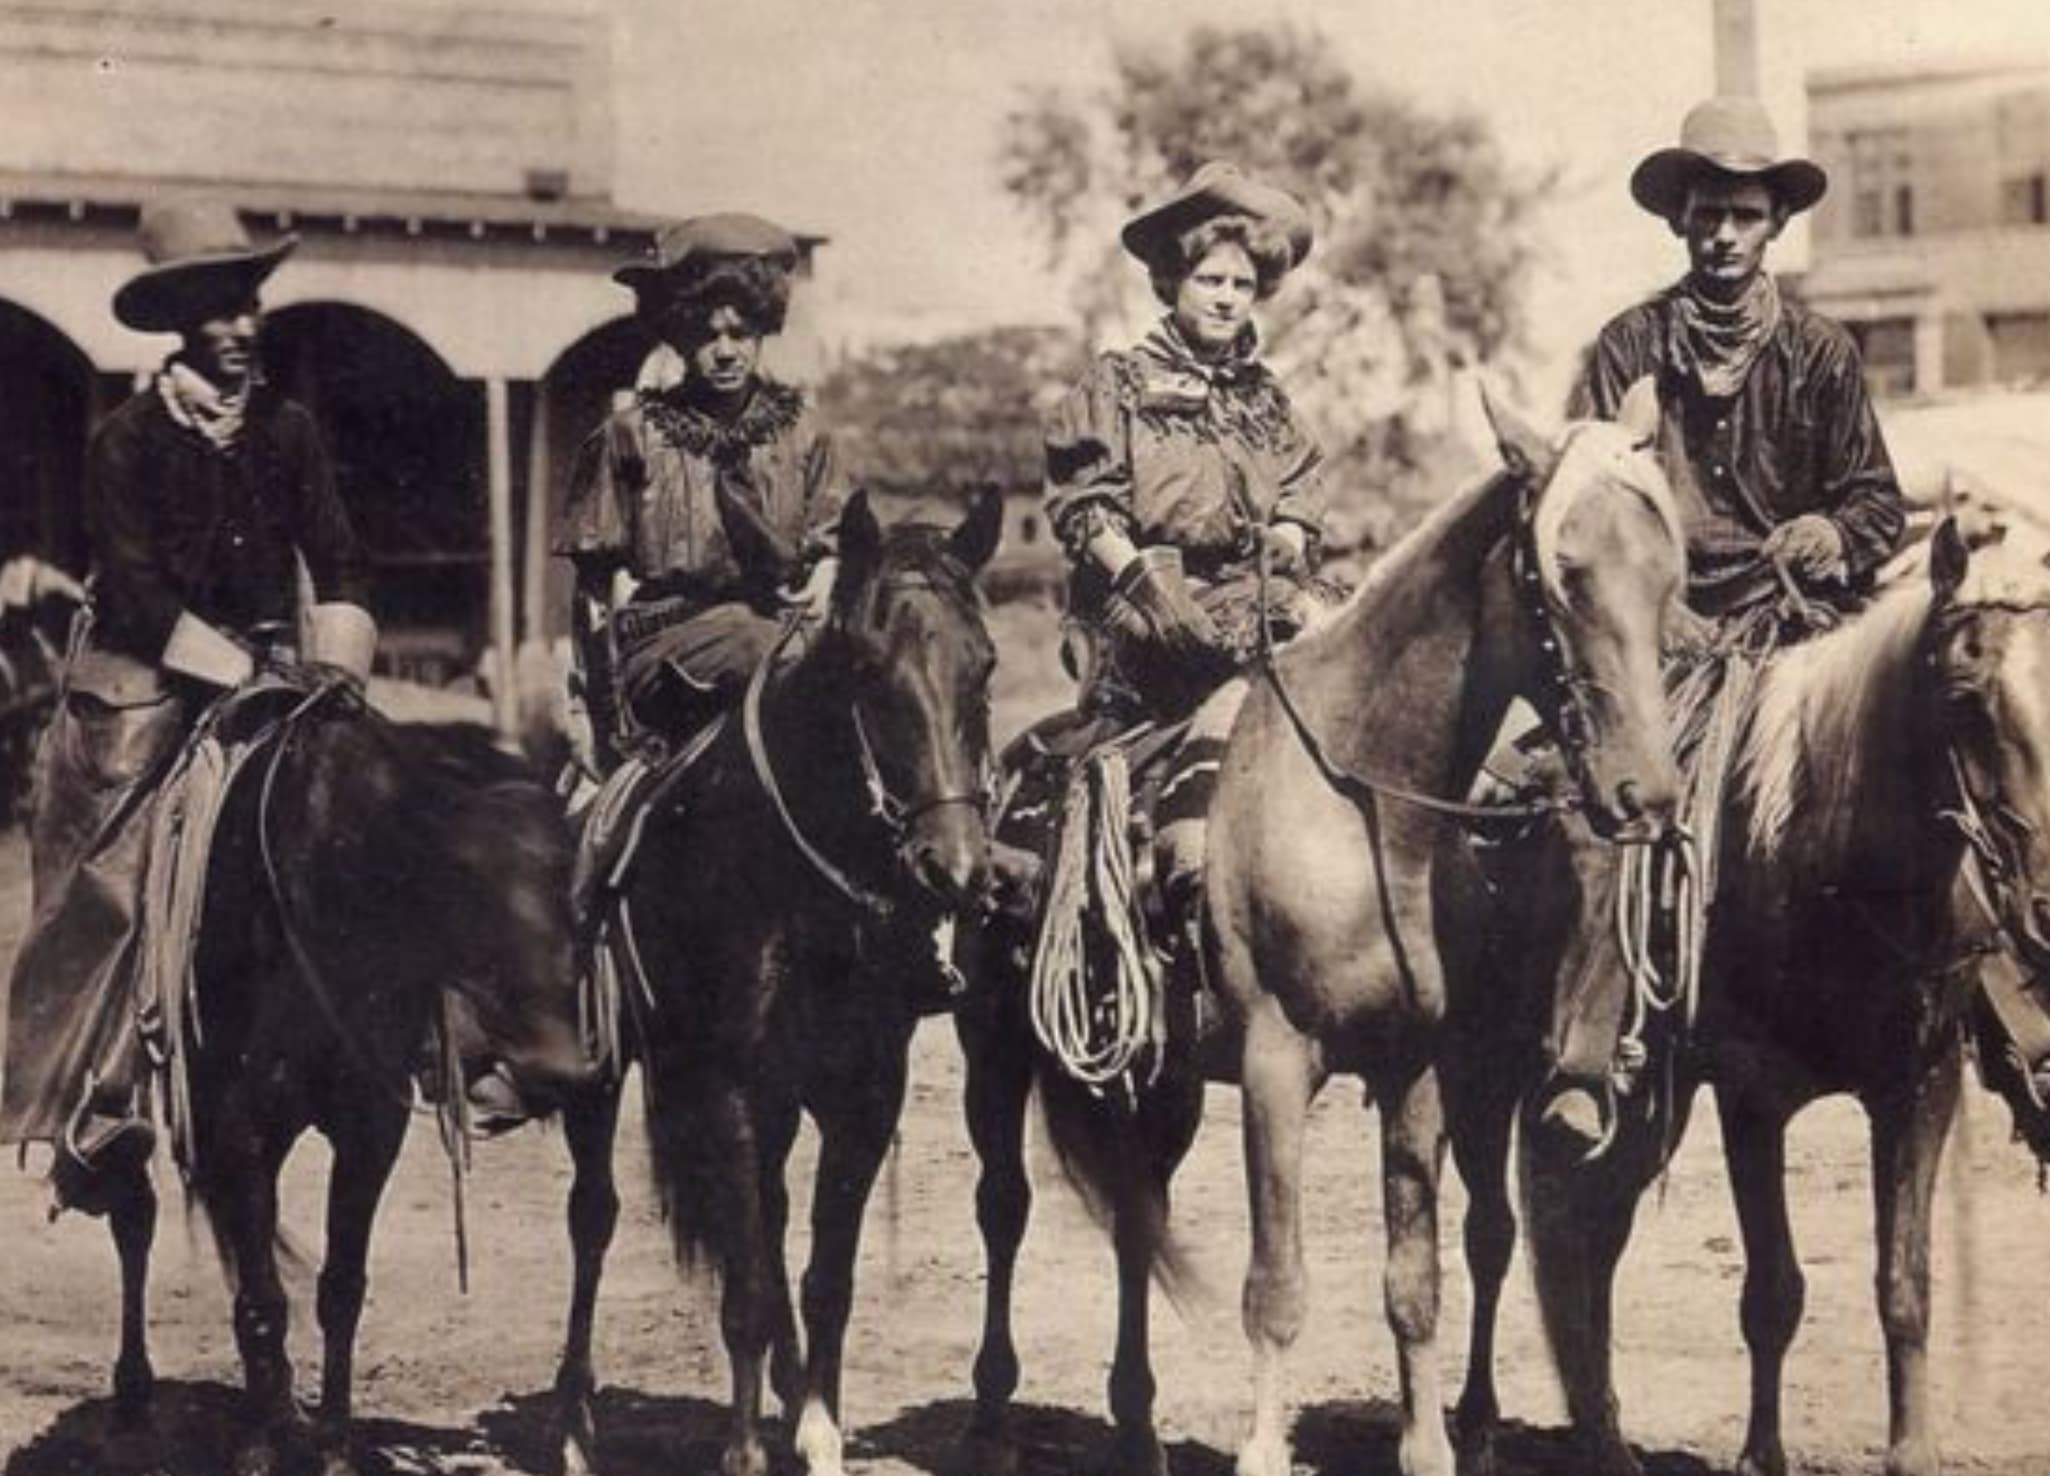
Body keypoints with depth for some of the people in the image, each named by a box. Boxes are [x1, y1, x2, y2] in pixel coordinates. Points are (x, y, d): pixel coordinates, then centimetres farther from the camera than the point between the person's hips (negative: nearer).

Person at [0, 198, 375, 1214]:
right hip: (147, 684, -4)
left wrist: (335, 668, -11)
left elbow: (338, 568, 4)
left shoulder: (287, 432, 6)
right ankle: (95, 1111, -8)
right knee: (114, 884, -11)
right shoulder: (128, 442, -6)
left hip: (263, 674, 4)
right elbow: (135, 594, -12)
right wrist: (235, 671, -18)